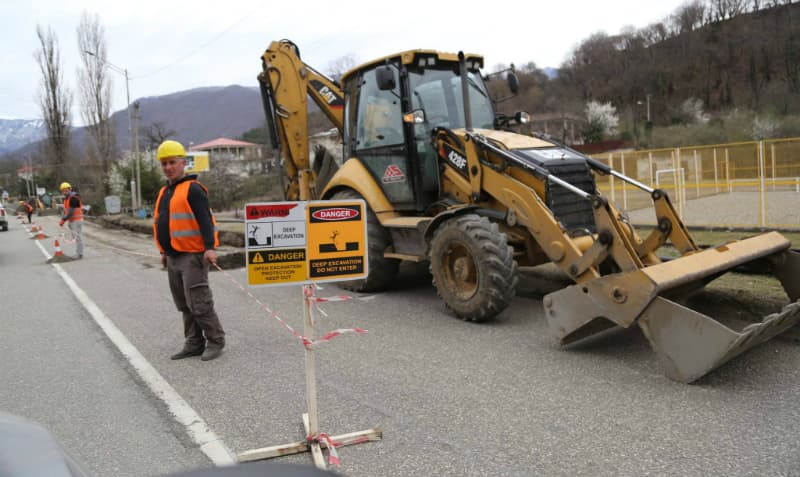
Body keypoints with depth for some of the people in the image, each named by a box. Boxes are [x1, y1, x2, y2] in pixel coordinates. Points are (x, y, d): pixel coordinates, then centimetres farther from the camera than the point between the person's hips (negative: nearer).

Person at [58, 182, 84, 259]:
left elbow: (71, 211, -22)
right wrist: (62, 219, 2)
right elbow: (66, 210, 15)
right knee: (75, 237, 12)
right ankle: (78, 253, 18)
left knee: (78, 237, -7)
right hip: (72, 220, 10)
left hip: (77, 220, -10)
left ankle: (79, 254, -4)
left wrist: (64, 220, -21)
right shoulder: (66, 198, 15)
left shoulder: (73, 198, -16)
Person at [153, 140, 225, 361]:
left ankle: (215, 341, 5)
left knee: (199, 303, -7)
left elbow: (205, 220, -19)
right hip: (173, 258, 9)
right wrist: (164, 251, 26)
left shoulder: (192, 189, -10)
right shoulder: (164, 192, 18)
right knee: (184, 306, 13)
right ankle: (194, 344, 21)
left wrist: (209, 247, -28)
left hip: (192, 256, -9)